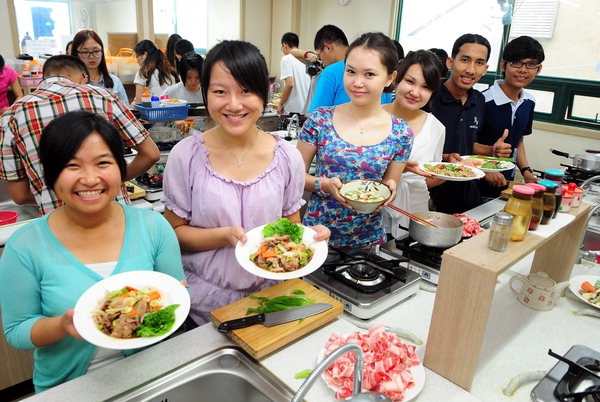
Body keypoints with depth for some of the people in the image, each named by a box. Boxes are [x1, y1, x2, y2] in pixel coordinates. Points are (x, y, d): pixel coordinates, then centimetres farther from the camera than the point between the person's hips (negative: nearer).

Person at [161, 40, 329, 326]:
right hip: (205, 301, -1)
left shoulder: (287, 157, -8)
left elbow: (292, 226, 2)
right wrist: (226, 235, -24)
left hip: (269, 297, 2)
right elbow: (174, 231, -9)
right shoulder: (186, 155, -13)